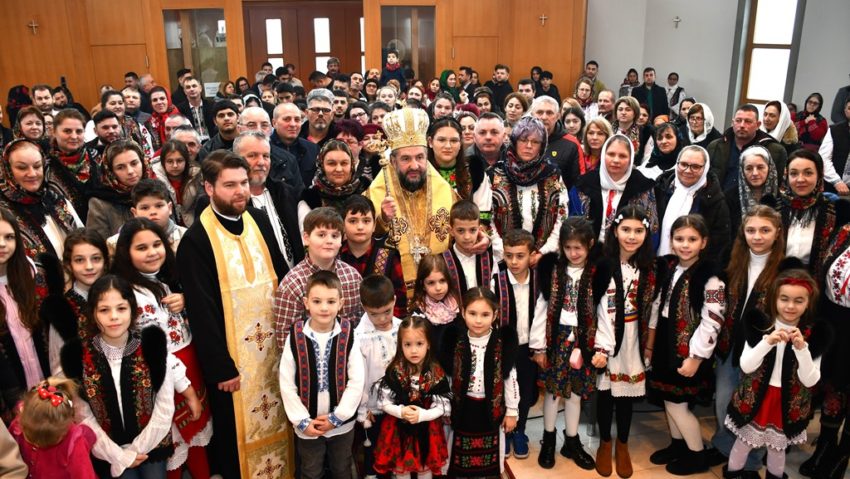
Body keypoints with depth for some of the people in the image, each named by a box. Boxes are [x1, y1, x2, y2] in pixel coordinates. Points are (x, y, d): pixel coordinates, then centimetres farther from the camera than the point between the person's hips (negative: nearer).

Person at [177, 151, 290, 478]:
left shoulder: (259, 221, 4)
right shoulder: (195, 240, -14)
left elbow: (282, 276, 11)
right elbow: (201, 312, -14)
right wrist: (220, 367, -13)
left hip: (271, 343, 5)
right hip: (231, 354, -5)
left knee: (274, 420, 17)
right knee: (236, 431, 9)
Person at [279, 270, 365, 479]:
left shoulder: (348, 335, -15)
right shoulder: (295, 336, -16)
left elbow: (357, 381, -11)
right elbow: (287, 384, -10)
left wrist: (337, 417, -12)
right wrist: (302, 421, -10)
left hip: (342, 423, 0)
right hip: (307, 425, 0)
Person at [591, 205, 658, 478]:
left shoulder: (648, 270, 3)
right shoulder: (603, 266, -12)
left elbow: (649, 311, 9)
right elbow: (600, 311, -15)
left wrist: (648, 344, 8)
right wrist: (601, 347, -20)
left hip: (633, 341, 3)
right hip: (606, 339, -3)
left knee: (627, 394, 12)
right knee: (605, 392, 8)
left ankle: (622, 445, 33)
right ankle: (605, 443, 30)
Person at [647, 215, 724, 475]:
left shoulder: (710, 277, -17)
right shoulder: (667, 267, 4)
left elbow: (711, 323, -19)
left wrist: (695, 358, -18)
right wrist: (650, 344, 14)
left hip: (688, 351, -7)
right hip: (665, 345, 7)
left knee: (677, 404, 1)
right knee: (668, 399, 16)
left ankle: (697, 455, 21)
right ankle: (677, 443, 37)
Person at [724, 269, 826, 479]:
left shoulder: (814, 335, -9)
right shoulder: (759, 326, -10)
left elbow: (810, 380, -13)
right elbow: (746, 366, -14)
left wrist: (802, 348, -28)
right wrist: (768, 342, -28)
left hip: (788, 404, 0)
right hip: (756, 399, 0)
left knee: (778, 449, 19)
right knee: (743, 444, 15)